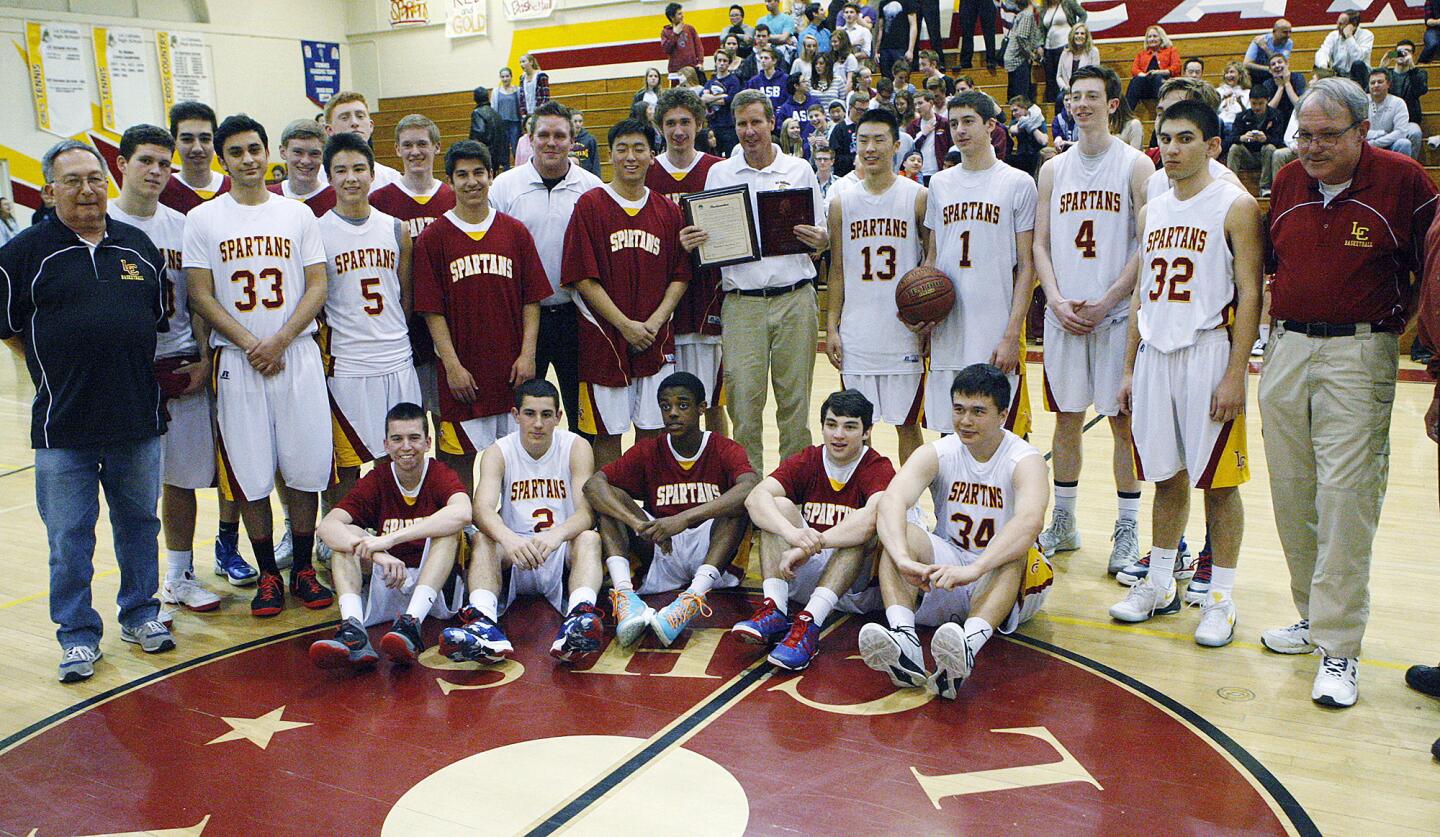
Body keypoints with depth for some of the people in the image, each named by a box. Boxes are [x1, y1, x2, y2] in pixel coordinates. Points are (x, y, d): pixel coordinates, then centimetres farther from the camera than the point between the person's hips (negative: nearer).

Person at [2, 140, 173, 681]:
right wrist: (58, 373, 2)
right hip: (63, 426, -3)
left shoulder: (140, 246, 8)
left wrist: (132, 372, 13)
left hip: (139, 418, 3)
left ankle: (141, 615, 31)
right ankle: (78, 635, 19)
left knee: (139, 523, 14)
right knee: (69, 538, 6)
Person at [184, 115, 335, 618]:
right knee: (249, 473, 3)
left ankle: (303, 569, 17)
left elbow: (317, 287, 2)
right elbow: (201, 296, 0)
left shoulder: (298, 214, 7)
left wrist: (279, 340, -10)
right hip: (237, 362, 0)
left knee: (305, 468, 2)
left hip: (298, 355, 1)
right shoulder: (203, 219, 5)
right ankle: (268, 574, 17)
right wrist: (250, 344, -11)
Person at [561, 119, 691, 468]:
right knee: (607, 432, 3)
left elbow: (680, 276, 8)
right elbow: (582, 278, -8)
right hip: (604, 339, -3)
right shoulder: (590, 204, -3)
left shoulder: (668, 211, 8)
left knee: (652, 430, 10)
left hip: (656, 342, 3)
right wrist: (626, 325, -13)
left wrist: (655, 321, -8)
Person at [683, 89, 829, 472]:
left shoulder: (800, 170, 8)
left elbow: (822, 239, 11)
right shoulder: (719, 174, 8)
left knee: (794, 398, 6)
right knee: (744, 401, -2)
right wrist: (690, 242, -13)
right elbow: (707, 238, 9)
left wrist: (819, 240, -12)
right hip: (741, 302, 0)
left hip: (794, 300, 0)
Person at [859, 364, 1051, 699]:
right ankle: (903, 640, -47)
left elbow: (1030, 521, -37)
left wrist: (973, 570, -51)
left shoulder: (1025, 461, -15)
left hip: (1008, 582, -2)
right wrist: (904, 560, -46)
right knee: (899, 534, -24)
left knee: (1015, 552, -35)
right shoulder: (936, 454, -7)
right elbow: (891, 500, -27)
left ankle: (969, 645, -58)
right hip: (946, 567, 3)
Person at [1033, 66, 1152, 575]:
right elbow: (1041, 244, 9)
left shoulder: (1135, 166, -1)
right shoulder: (1053, 170, 11)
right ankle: (1063, 522, 20)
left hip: (1117, 313, -3)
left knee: (1123, 420, 1)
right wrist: (1057, 301, -6)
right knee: (1067, 417, 9)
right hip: (1063, 314, 4)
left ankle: (1127, 530, 11)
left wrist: (1106, 302, -13)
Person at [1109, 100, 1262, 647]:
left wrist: (1235, 374, -16)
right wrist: (1130, 368, 12)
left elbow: (1250, 295, -10)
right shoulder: (1151, 211, 13)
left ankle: (1221, 598, 12)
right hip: (1155, 353, 5)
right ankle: (1160, 585, 24)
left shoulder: (1235, 206, -5)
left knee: (1219, 480, 1)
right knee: (1166, 475, 12)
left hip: (1209, 352, -5)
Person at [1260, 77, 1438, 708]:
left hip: (1359, 354, -5)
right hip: (1286, 349, 5)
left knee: (1345, 497, -7)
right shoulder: (1286, 183, 8)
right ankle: (1311, 616, 26)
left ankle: (1340, 647, 1)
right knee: (1291, 492, 10)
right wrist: (1278, 321, 13)